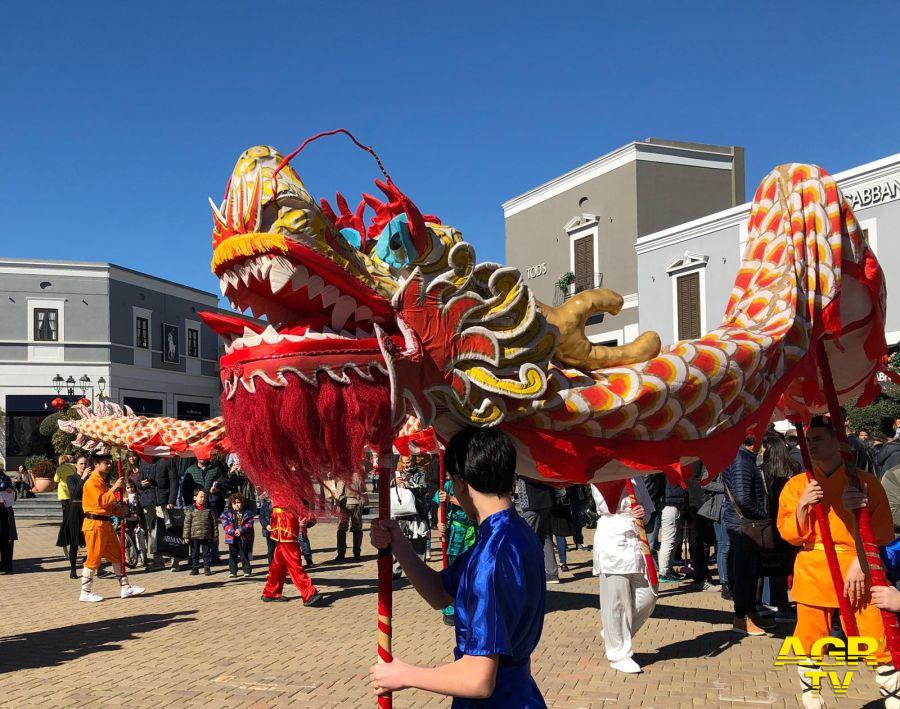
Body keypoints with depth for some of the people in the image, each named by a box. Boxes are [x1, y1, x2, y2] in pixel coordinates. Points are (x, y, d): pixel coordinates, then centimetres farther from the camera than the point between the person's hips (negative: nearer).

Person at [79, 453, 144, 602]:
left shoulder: (102, 481, 18)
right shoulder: (91, 482, -12)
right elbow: (101, 501, -23)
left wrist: (117, 509, 7)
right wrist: (114, 488, -22)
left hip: (106, 524, 10)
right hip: (95, 524, -10)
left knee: (117, 555, 9)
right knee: (93, 559, -4)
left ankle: (125, 588, 14)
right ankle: (85, 593, 5)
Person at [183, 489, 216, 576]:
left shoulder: (208, 510, 2)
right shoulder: (191, 510, -2)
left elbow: (213, 523, 7)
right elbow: (187, 523, -2)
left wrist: (214, 535, 5)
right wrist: (186, 536, -5)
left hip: (206, 536, 1)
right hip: (194, 536, -1)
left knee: (206, 552, 6)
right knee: (194, 553, 8)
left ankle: (207, 568, 15)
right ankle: (195, 568, 18)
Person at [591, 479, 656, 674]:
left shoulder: (635, 477, 13)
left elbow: (648, 505, 19)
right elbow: (607, 508, -20)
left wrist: (644, 513, -3)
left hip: (636, 542, 7)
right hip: (612, 543, -6)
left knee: (648, 596, 7)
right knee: (616, 602, 1)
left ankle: (614, 635, 28)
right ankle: (619, 654, 16)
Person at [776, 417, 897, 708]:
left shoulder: (865, 482, 2)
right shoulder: (797, 485, 7)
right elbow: (790, 534, 3)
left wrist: (860, 564, -12)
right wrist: (802, 507, -14)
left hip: (858, 571, -2)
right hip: (813, 572, 2)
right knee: (810, 641, 7)